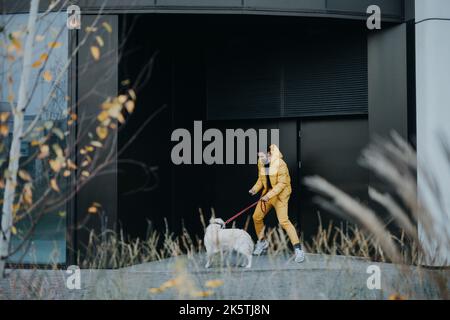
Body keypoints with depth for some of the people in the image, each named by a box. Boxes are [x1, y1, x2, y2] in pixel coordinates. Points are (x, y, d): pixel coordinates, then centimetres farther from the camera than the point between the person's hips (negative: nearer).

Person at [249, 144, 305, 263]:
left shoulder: (280, 164, -23)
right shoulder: (261, 163, 1)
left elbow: (281, 184, -23)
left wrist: (269, 195, -29)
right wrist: (255, 189, -6)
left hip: (280, 195, -8)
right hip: (267, 193, 8)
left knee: (283, 221, -19)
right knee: (256, 217, 11)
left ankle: (298, 249, -16)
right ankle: (262, 242, 35)